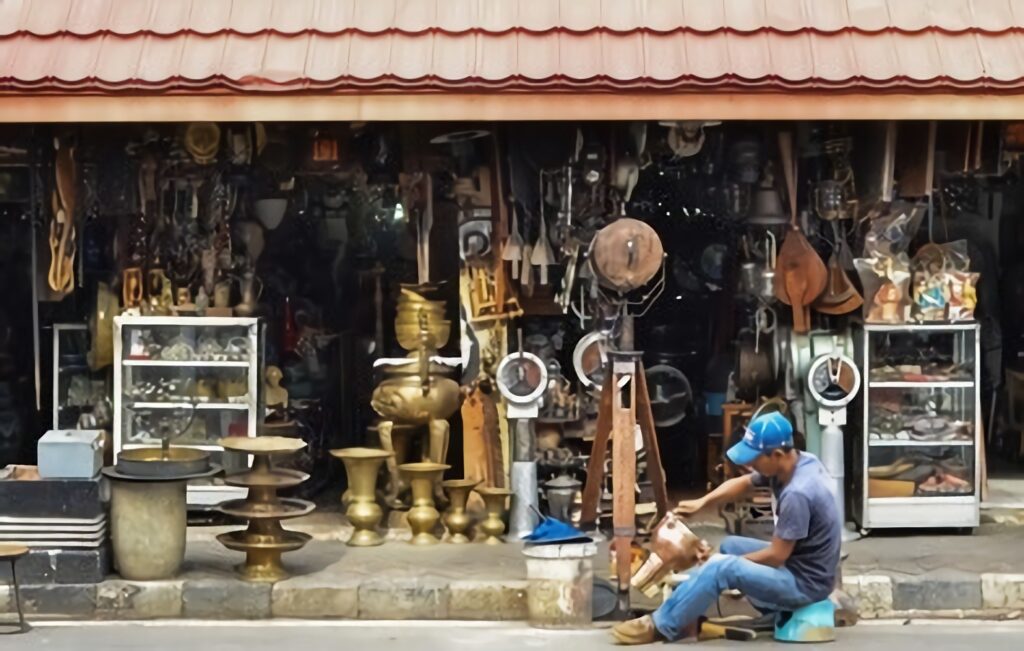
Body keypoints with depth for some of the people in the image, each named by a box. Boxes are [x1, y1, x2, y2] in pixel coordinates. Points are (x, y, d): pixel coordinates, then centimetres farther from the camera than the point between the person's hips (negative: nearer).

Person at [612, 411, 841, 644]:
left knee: (720, 568, -20)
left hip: (806, 581, -10)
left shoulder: (797, 494, -29)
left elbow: (776, 556, -22)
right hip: (799, 561, 10)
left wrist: (730, 564, -8)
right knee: (730, 545, 18)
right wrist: (701, 502, -5)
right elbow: (743, 483, 10)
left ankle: (660, 626, -8)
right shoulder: (791, 463, -2)